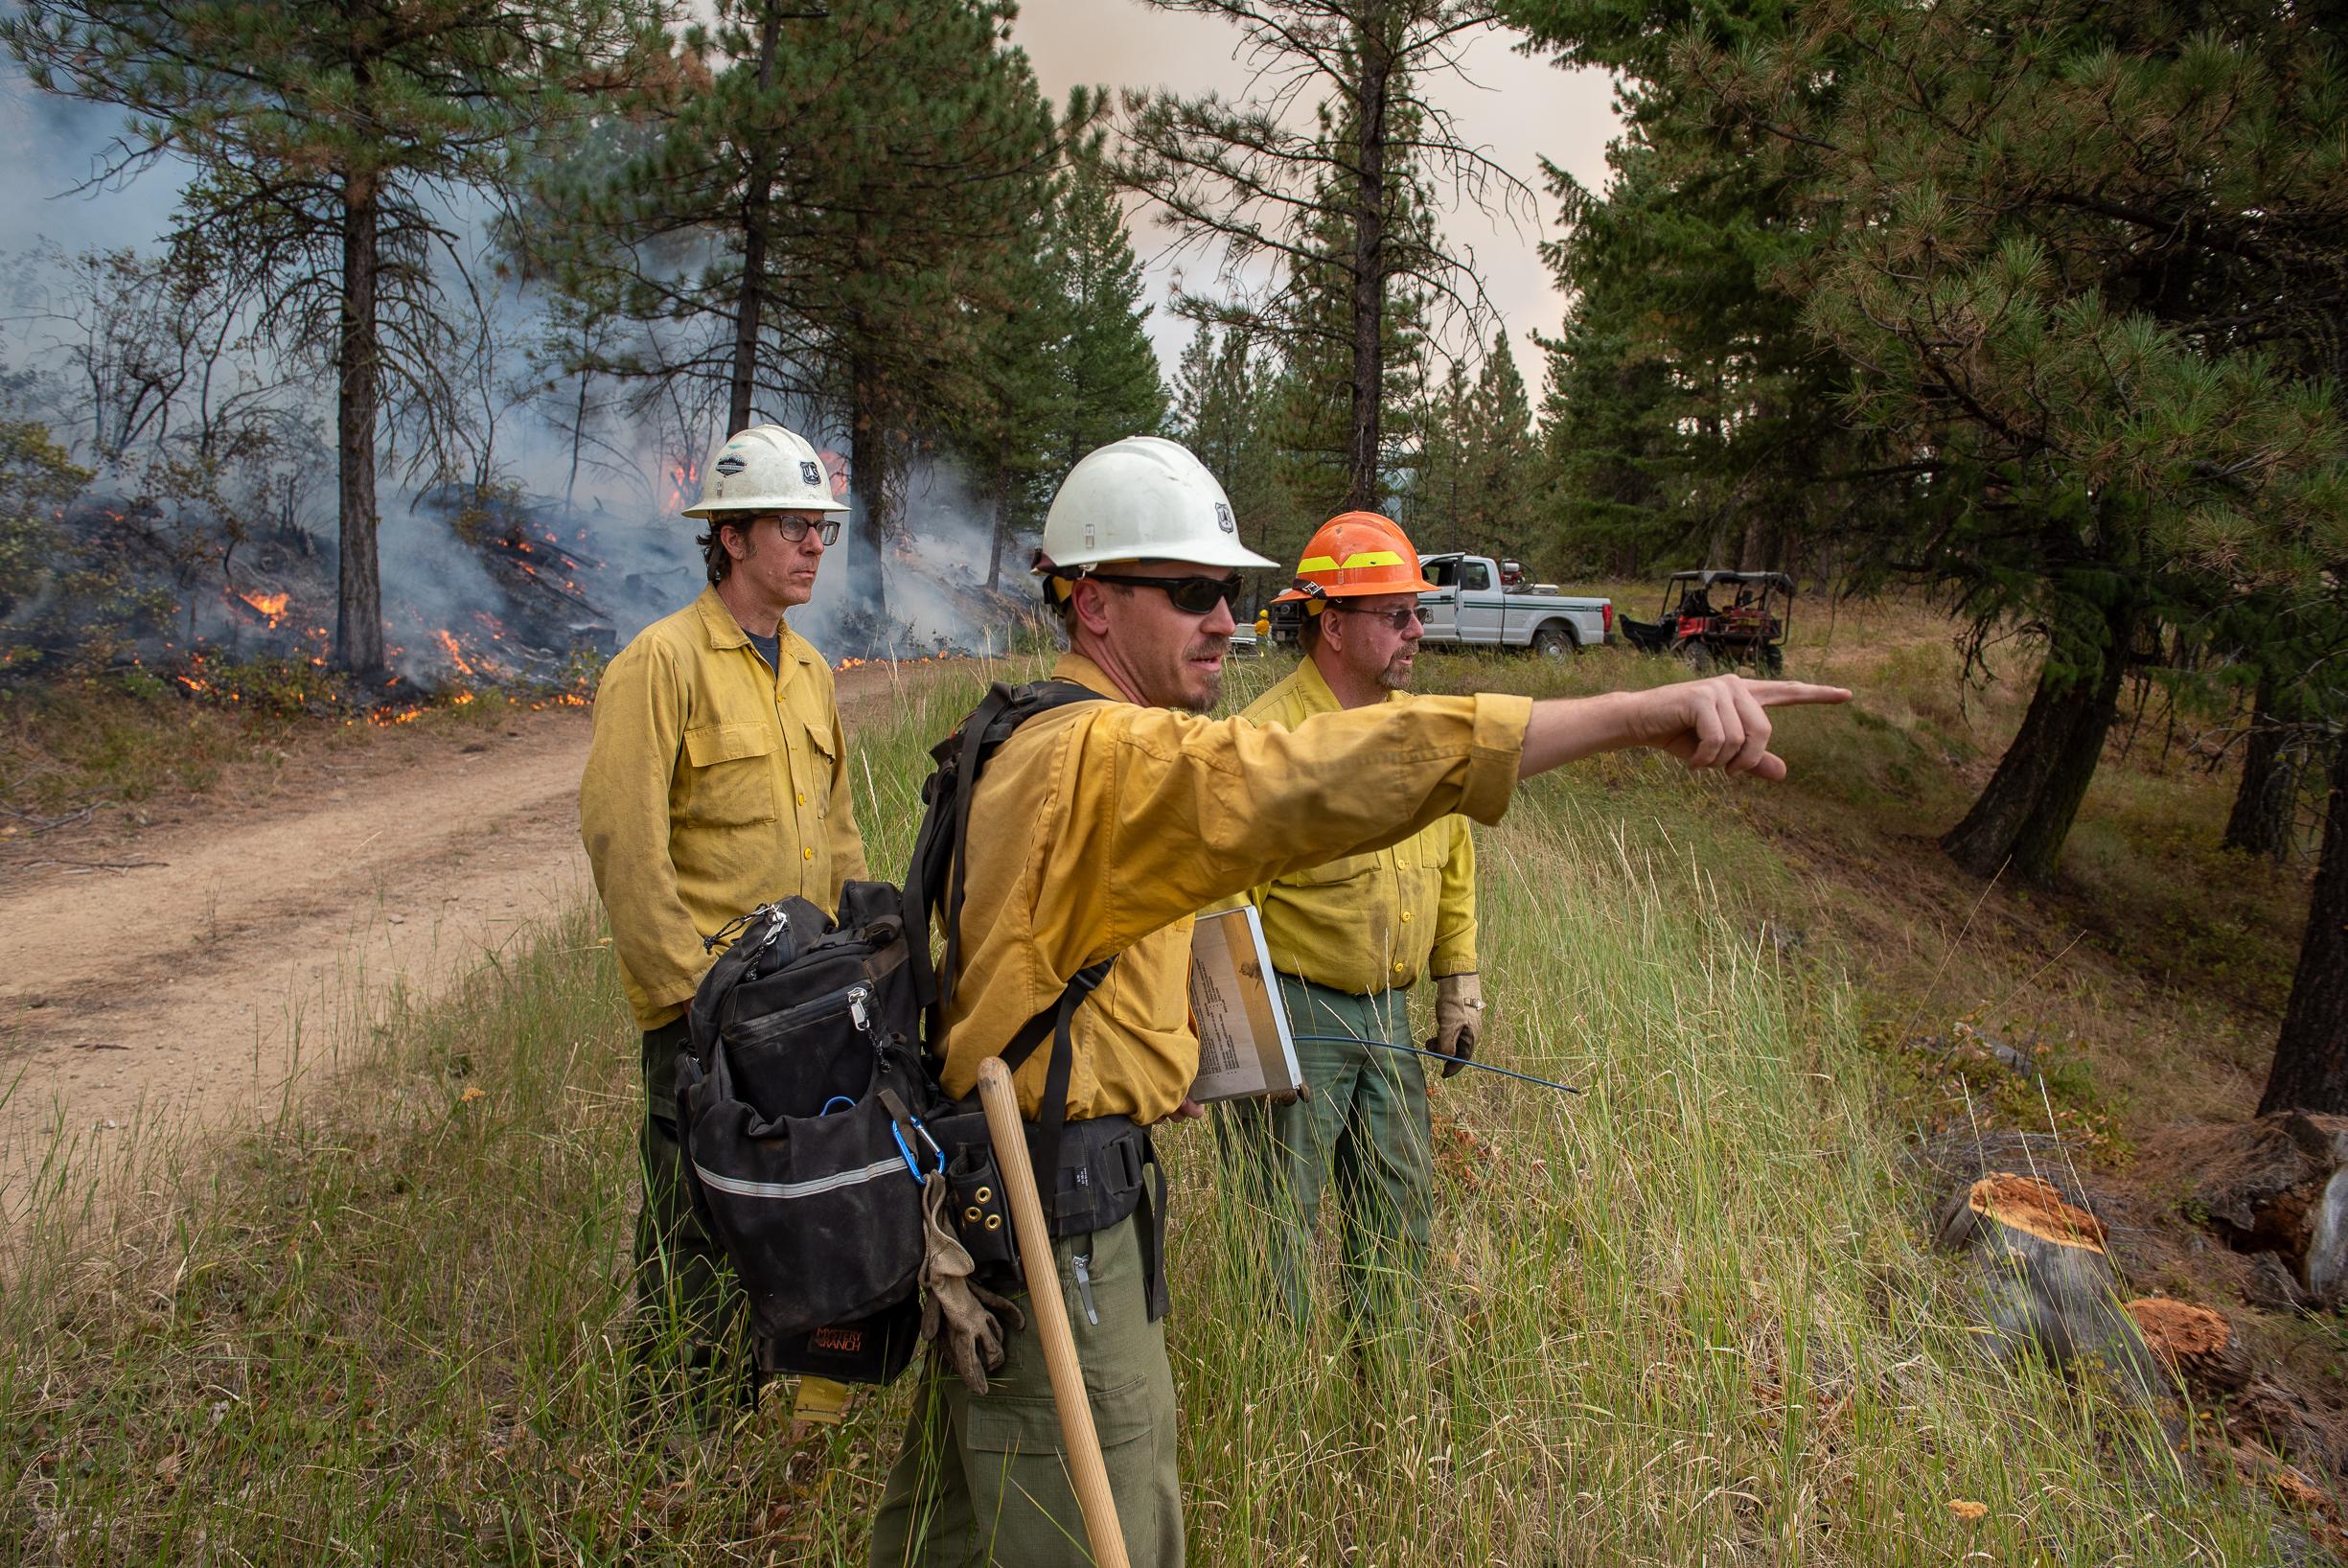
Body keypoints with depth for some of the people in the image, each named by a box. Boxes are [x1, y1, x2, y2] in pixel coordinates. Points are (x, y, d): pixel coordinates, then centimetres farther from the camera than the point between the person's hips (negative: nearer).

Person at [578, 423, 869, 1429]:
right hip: (704, 1012, -7)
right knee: (696, 1238, 2)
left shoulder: (808, 670, 14)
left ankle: (805, 1413, 33)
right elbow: (622, 844, -15)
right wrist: (689, 993, -16)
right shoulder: (662, 663, -10)